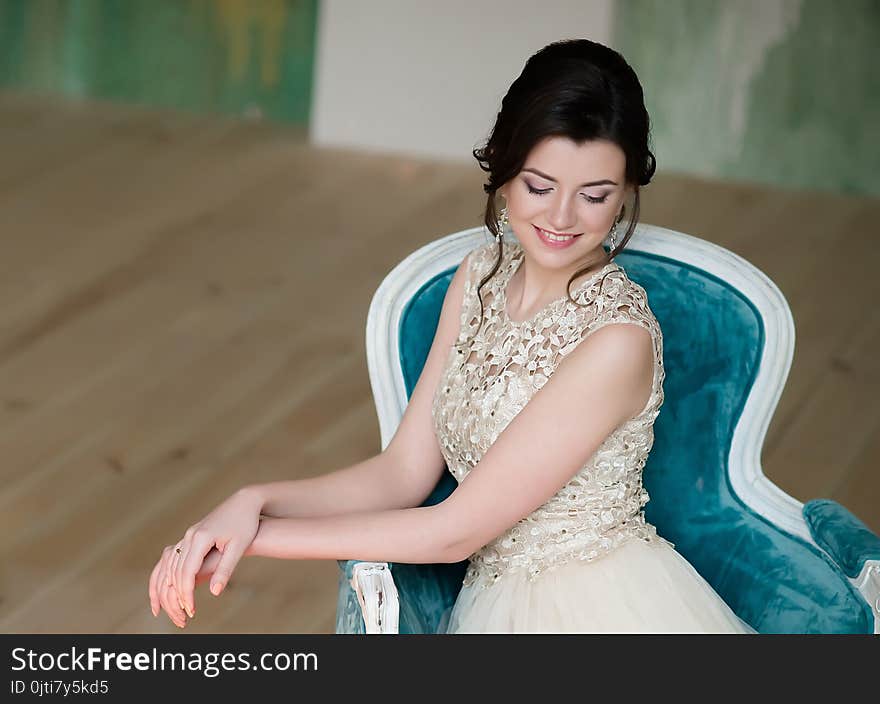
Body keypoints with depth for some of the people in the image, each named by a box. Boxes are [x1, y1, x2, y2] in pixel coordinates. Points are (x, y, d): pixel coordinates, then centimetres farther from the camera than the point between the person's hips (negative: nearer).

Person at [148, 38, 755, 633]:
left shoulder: (618, 339, -20)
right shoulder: (482, 277, 2)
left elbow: (457, 531, -18)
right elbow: (404, 473, 3)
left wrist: (256, 535, -14)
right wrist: (254, 502, -13)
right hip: (500, 601, 6)